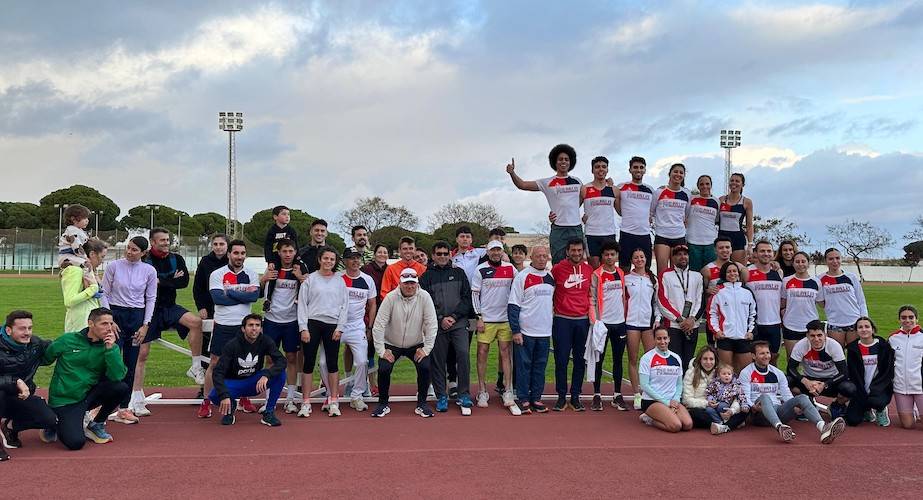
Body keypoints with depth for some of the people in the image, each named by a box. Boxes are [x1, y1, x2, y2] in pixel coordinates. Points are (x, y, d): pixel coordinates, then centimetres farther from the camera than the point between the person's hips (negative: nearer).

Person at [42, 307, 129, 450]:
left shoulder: (111, 347, -3)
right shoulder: (68, 340, -7)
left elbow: (117, 376, -19)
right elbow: (44, 359, 7)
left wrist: (110, 348, -22)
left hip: (89, 395, 3)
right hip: (64, 401, -3)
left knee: (122, 387, -22)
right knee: (76, 443, -23)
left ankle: (96, 425, 3)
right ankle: (56, 425, 14)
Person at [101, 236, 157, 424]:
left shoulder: (149, 271, -1)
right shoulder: (114, 266, -5)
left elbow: (151, 299, 6)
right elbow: (104, 294, 0)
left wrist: (145, 325, 1)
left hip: (137, 317, 2)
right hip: (115, 314, -2)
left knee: (131, 364, 5)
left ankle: (124, 408, 13)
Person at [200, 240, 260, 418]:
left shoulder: (251, 275, 4)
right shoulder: (217, 274, -1)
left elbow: (254, 296, -13)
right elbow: (218, 298, -16)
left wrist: (230, 292, -13)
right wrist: (243, 295, -11)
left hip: (244, 325, 2)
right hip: (222, 325, -2)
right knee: (214, 363, 2)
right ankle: (206, 402, 10)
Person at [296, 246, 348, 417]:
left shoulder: (340, 281, 9)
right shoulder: (310, 279, 4)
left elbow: (345, 305, 7)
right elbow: (302, 304, 1)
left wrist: (340, 327, -1)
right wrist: (303, 328, -6)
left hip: (332, 325, 1)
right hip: (312, 323, -1)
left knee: (332, 363, 4)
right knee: (308, 363, 0)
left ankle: (333, 402, 12)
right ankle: (306, 403, 5)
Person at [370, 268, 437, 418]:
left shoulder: (424, 297, -14)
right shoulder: (390, 297, -16)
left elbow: (431, 324, -11)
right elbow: (378, 325, -15)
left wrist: (426, 348, -14)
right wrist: (381, 350, -16)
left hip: (416, 345, 1)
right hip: (392, 345, -1)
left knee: (425, 367, -20)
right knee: (384, 369, -19)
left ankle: (421, 404, 1)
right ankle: (383, 404, 5)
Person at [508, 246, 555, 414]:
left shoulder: (551, 277, 10)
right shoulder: (522, 277, -6)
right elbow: (513, 305, -9)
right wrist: (515, 331, -13)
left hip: (545, 331, 5)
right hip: (525, 331, -5)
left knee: (540, 366, 9)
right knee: (523, 365, 1)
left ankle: (536, 398, 17)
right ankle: (523, 399, 8)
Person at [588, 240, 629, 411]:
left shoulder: (621, 274, 9)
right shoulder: (596, 275, -5)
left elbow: (624, 297, 16)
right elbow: (592, 301, -7)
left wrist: (626, 317, 10)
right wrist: (594, 322, -14)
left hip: (619, 322, 4)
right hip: (602, 323, -4)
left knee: (618, 359, 9)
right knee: (599, 359, 2)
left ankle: (617, 395, 16)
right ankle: (597, 395, 9)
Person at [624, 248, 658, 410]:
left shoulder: (653, 279, 11)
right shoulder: (626, 278, 5)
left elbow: (657, 301, 14)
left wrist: (657, 319, 4)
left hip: (649, 322, 2)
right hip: (631, 322, -2)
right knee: (633, 359, 1)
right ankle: (637, 395, 7)